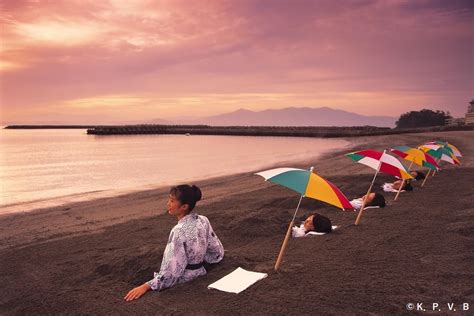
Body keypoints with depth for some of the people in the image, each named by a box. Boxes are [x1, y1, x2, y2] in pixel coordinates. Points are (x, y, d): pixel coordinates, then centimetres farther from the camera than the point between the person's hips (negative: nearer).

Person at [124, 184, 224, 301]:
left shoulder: (179, 231, -27)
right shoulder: (203, 221, -6)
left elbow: (172, 271, -28)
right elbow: (217, 252, 4)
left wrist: (146, 286, -26)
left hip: (183, 283, -8)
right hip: (200, 275, 8)